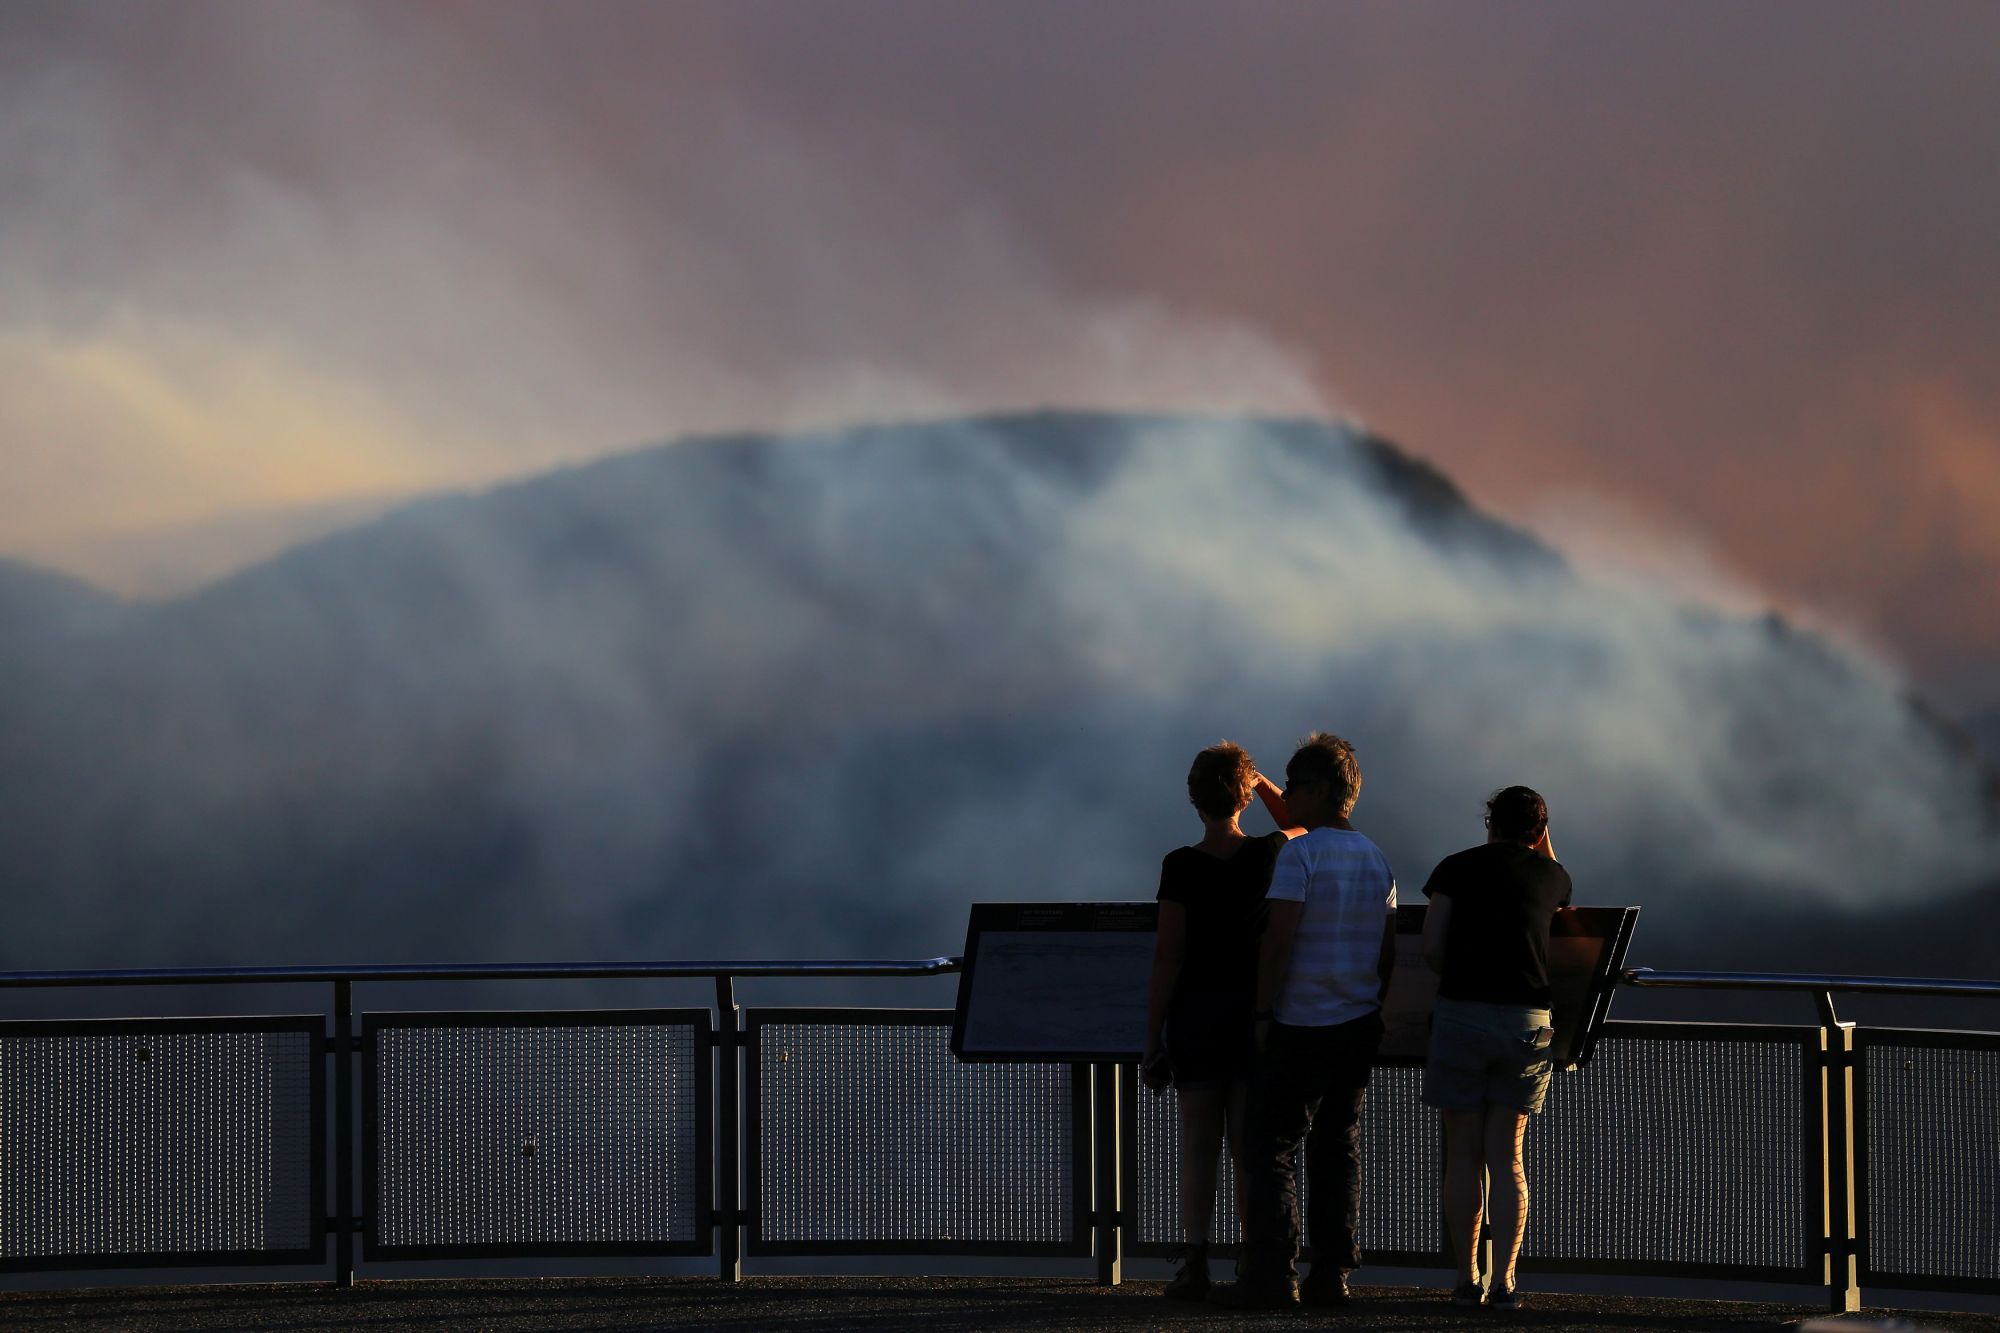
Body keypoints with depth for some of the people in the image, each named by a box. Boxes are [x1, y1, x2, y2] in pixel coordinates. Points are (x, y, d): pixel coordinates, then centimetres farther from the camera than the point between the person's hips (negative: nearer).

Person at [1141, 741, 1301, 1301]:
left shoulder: (1182, 866, -10)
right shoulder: (1270, 854, -4)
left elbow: (1167, 956, -10)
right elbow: (1302, 827, 22)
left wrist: (1152, 1039, -5)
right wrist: (1262, 783, 14)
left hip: (1195, 1009, -1)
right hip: (1255, 1008, 1)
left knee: (1198, 1145, 4)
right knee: (1249, 1148, 6)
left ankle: (1196, 1265, -2)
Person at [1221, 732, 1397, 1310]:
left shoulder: (1299, 854, -12)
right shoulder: (1376, 859, 12)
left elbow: (1278, 938, -18)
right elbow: (1387, 950, 14)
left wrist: (1262, 1010, -12)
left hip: (1302, 1024, -7)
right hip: (1360, 1024, 7)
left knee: (1272, 1143, -3)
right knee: (1339, 1145, 10)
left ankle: (1272, 1274, -10)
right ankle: (1332, 1274, 8)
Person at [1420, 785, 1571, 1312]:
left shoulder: (1458, 867, 6)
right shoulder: (1552, 875, 12)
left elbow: (1432, 946, -2)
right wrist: (1543, 843, 30)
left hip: (1461, 1012, -1)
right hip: (1527, 1019, 2)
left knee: (1464, 1154, 6)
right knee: (1506, 1156, 6)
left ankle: (1467, 1278, 6)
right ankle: (1504, 1282, -3)